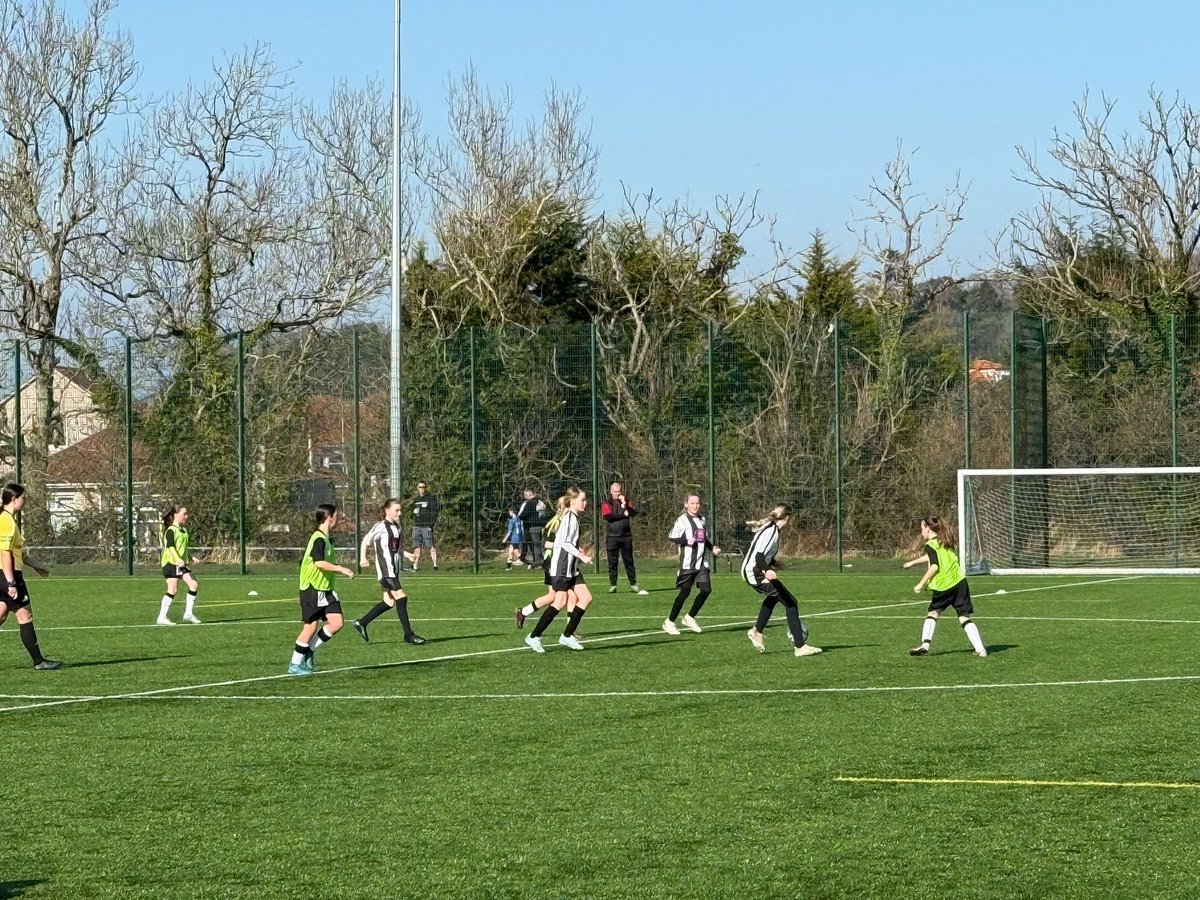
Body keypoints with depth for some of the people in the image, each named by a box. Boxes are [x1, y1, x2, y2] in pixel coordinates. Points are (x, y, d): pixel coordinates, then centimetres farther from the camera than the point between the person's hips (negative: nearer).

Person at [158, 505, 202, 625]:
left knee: (194, 584, -1)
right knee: (173, 589, -11)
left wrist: (191, 558, 20)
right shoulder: (171, 530, -10)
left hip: (181, 564, 9)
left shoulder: (184, 530, 18)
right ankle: (162, 617, -6)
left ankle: (188, 614, 6)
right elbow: (170, 547, -22)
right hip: (171, 562, -9)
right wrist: (178, 560, -33)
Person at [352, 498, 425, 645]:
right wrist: (363, 558, -18)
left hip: (394, 570, 9)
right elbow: (366, 541, -8)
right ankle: (408, 635, -9)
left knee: (389, 602, 8)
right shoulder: (381, 526, -10)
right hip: (385, 570, -9)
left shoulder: (396, 527, 15)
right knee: (401, 597, -12)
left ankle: (361, 623, 19)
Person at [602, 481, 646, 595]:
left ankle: (633, 584, 8)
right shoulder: (606, 504, 5)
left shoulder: (626, 502, 13)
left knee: (629, 561, 4)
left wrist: (625, 504, -15)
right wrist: (624, 514, -7)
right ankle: (612, 585, 4)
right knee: (612, 562, 0)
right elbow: (607, 516, -12)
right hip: (612, 537, -2)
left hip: (626, 536, 2)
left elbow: (634, 512, -3)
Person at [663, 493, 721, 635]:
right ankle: (669, 622, 7)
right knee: (685, 591, -6)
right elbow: (671, 537, -13)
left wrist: (713, 548, 10)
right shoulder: (682, 520, -7)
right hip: (687, 563, -7)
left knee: (706, 589, -4)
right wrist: (687, 541, -24)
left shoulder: (702, 520, 16)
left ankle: (689, 618, 12)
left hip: (701, 562, 7)